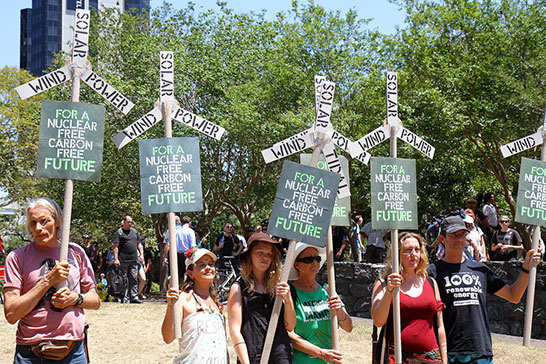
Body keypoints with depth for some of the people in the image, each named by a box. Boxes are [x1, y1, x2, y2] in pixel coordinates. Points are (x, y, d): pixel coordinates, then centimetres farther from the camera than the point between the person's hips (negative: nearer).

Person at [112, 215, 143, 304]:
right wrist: (116, 259, -14)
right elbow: (115, 246, -6)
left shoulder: (135, 231, 18)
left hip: (134, 260, 5)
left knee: (134, 279, 3)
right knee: (124, 280, -3)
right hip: (123, 260, -5)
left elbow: (138, 244, 24)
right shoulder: (119, 232, -1)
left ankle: (134, 297, 4)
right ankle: (124, 298, 1)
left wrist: (141, 254, 13)